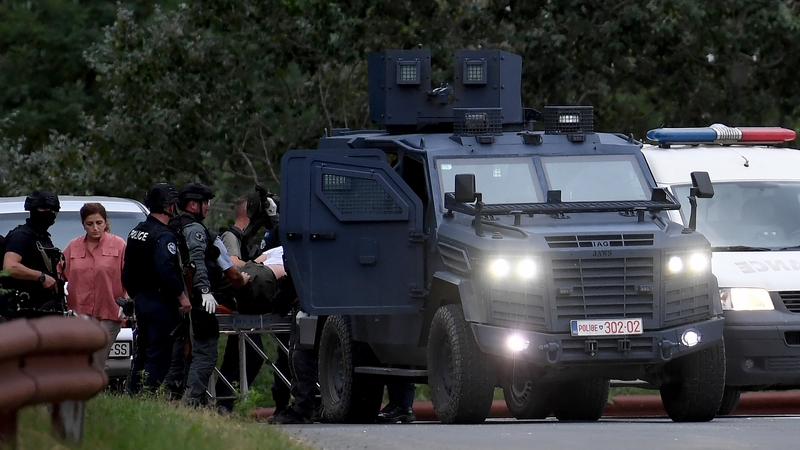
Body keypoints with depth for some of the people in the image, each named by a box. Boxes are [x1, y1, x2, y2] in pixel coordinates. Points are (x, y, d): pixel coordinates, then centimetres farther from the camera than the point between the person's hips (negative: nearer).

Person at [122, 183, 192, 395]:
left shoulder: (136, 232, 13)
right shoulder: (164, 236, -16)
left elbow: (127, 271, 18)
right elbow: (166, 272, -26)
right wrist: (182, 296, -17)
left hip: (141, 300, 9)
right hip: (161, 303, -9)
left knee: (142, 353, 16)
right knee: (158, 356, -7)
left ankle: (132, 395, 19)